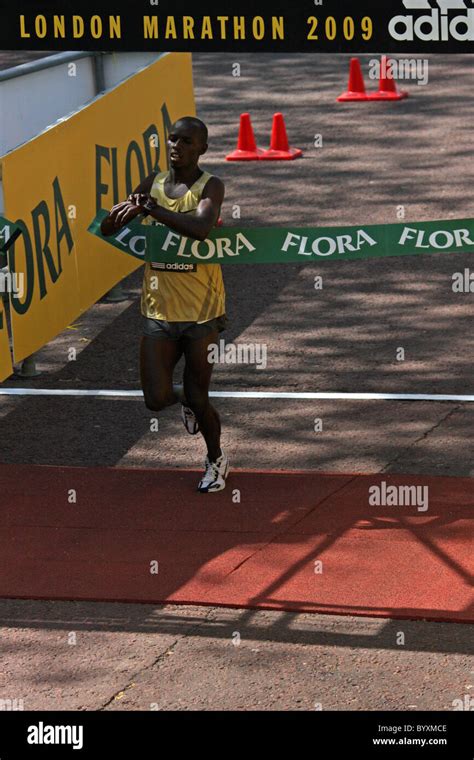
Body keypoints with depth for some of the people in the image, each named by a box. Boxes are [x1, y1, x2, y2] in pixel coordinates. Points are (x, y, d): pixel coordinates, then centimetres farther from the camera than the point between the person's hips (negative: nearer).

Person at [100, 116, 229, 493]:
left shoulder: (210, 186, -9)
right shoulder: (153, 184, 6)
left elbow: (200, 227, -30)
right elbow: (107, 228, 8)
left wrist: (152, 208, -26)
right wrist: (132, 208, -13)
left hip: (201, 310, -4)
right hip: (158, 310, 4)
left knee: (198, 397, 5)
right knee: (156, 399, -3)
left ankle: (216, 460, 33)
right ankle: (182, 395, 34)